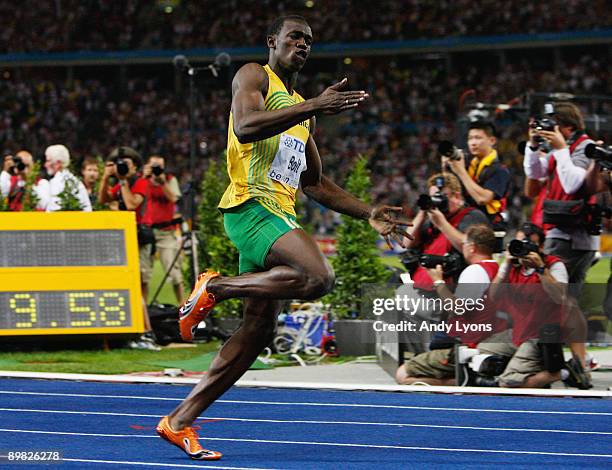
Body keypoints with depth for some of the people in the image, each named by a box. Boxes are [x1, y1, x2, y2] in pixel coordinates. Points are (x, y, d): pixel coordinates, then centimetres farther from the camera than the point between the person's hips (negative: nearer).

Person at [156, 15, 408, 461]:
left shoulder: (302, 109, 28)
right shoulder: (254, 76, 3)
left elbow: (315, 183, 33)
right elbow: (244, 125, -18)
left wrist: (368, 213, 23)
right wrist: (314, 107, -22)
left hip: (280, 218, 9)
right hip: (251, 205, -9)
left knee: (258, 330, 4)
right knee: (318, 276, -30)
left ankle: (179, 421, 7)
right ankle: (216, 286, -13)